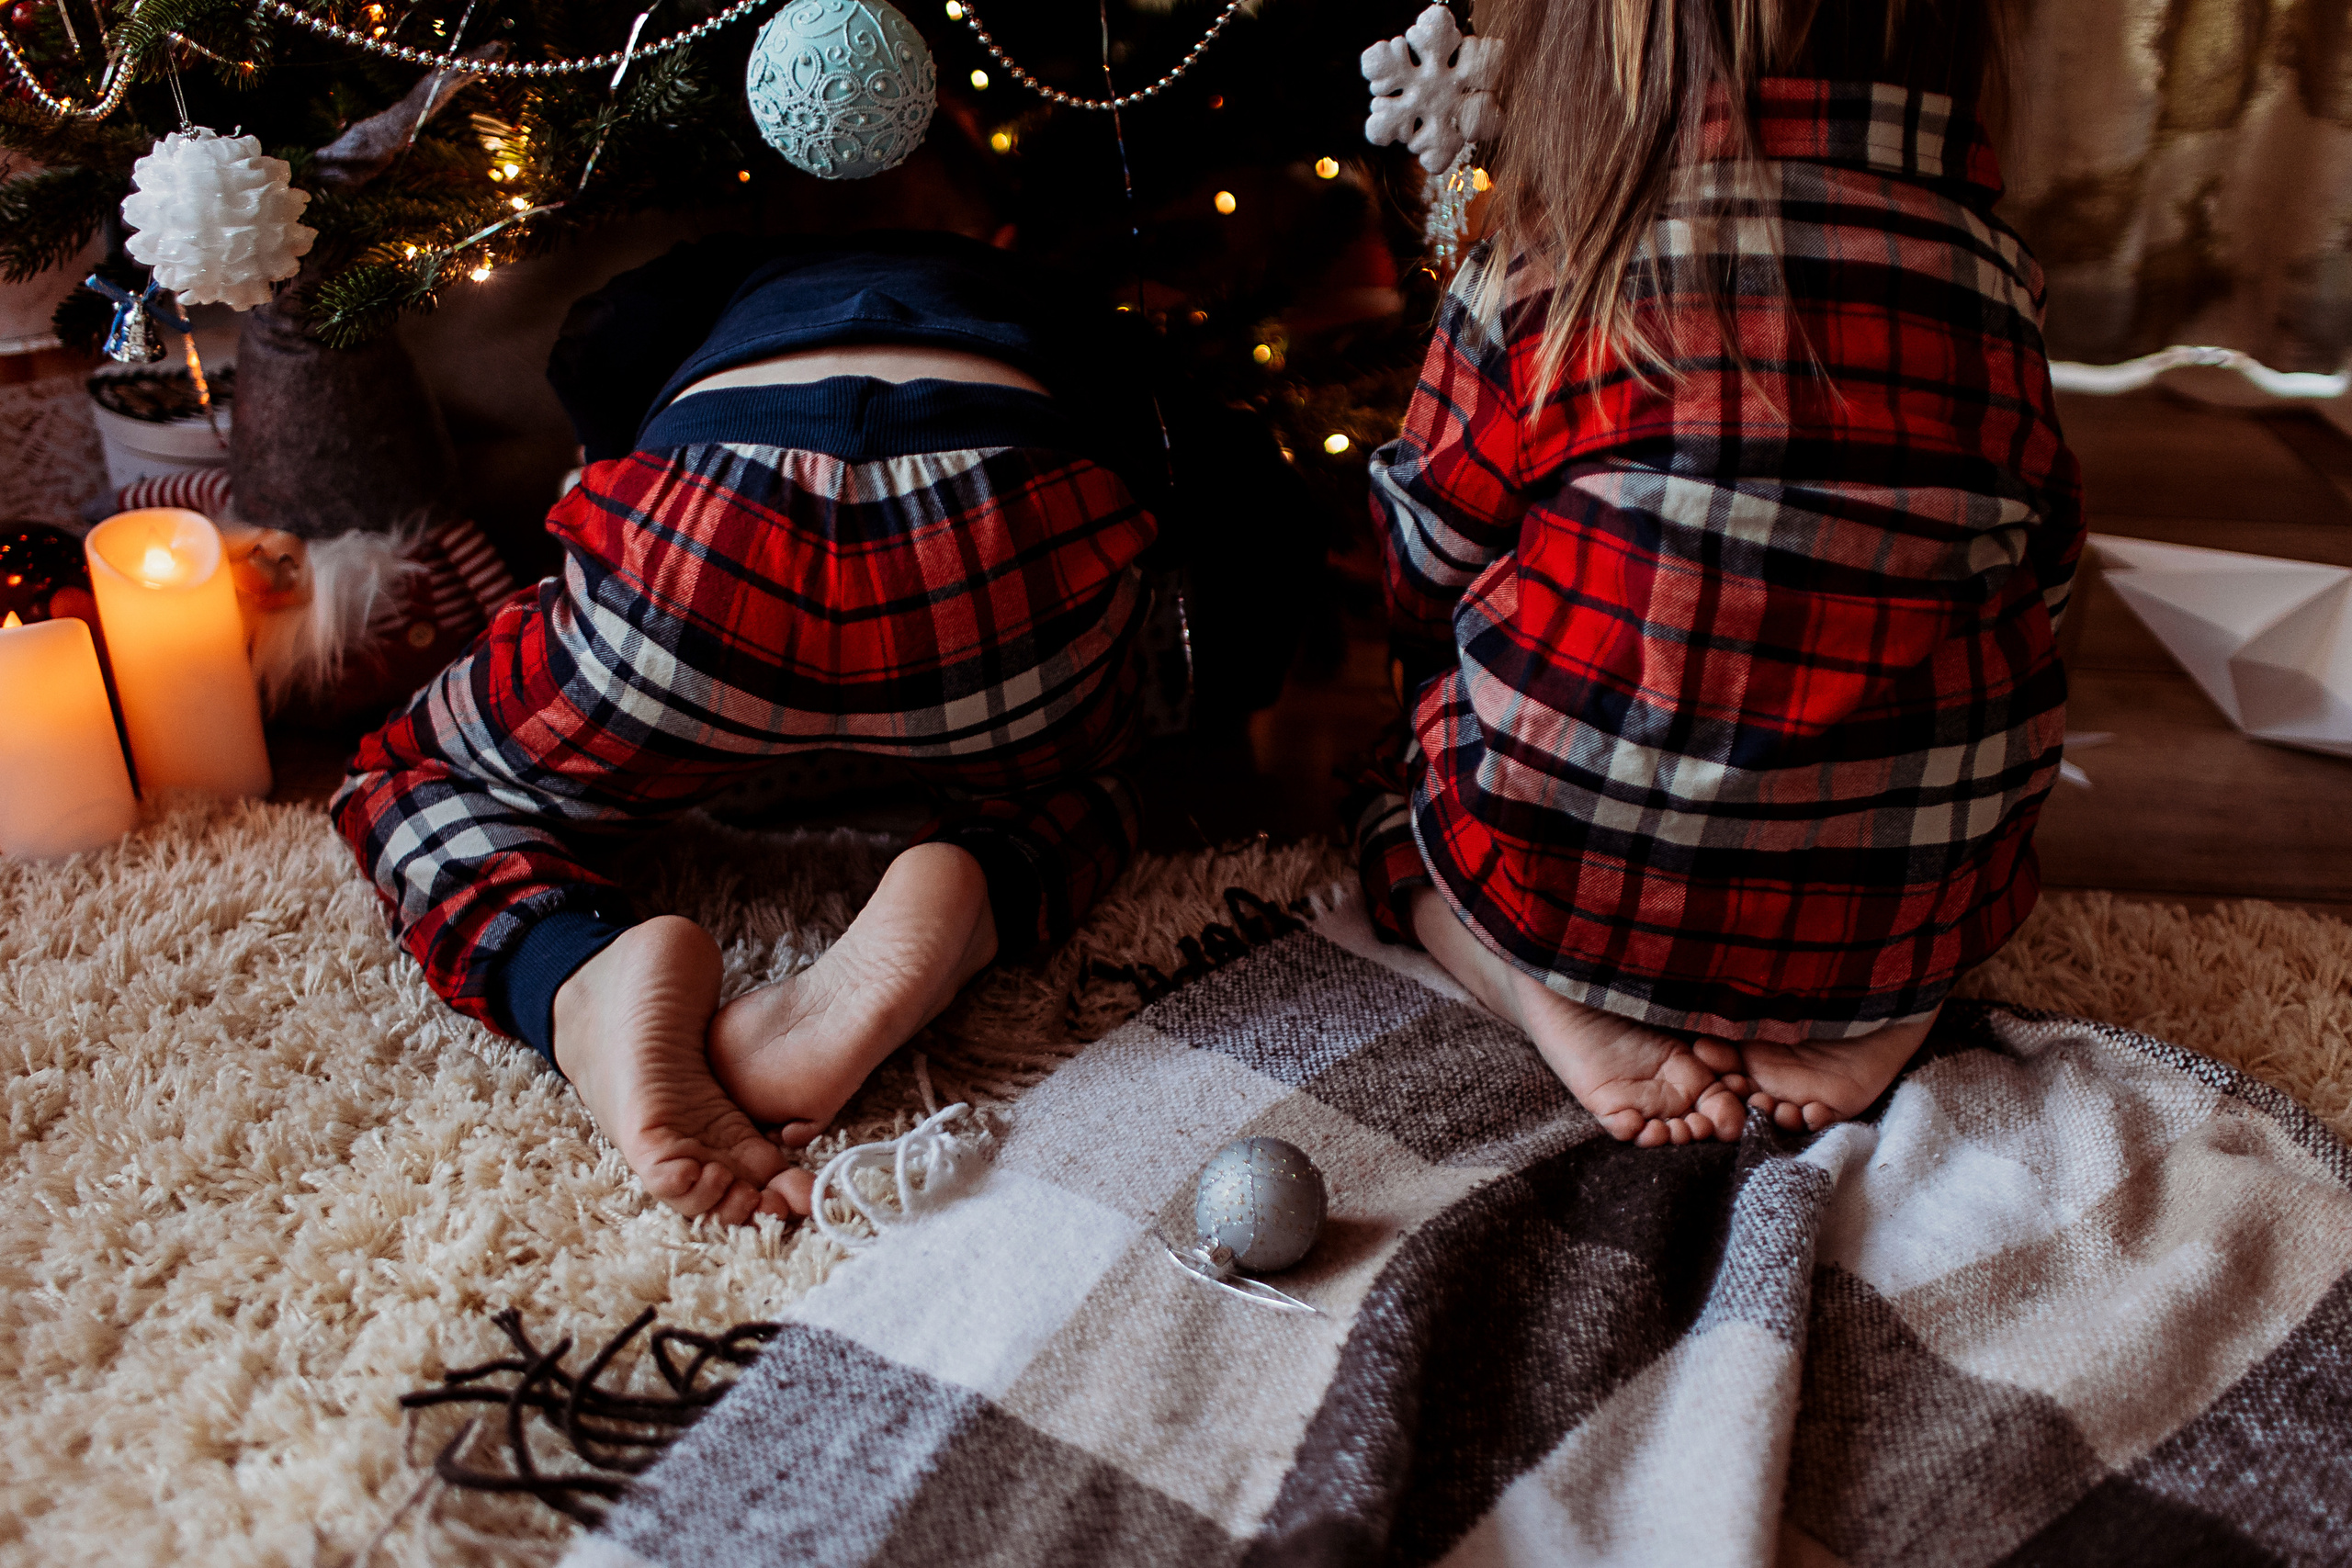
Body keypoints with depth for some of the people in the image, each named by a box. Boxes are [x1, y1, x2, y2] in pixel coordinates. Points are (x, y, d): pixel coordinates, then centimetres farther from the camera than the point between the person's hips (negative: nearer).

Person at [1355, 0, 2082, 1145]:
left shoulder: (1539, 277, -8)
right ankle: (1889, 1008, 6)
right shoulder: (1990, 273, 0)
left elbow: (1426, 576, 4)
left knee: (1397, 794, 29)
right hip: (1909, 902, 3)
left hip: (1576, 882, -2)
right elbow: (2041, 577, 13)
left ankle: (1555, 1002, -2)